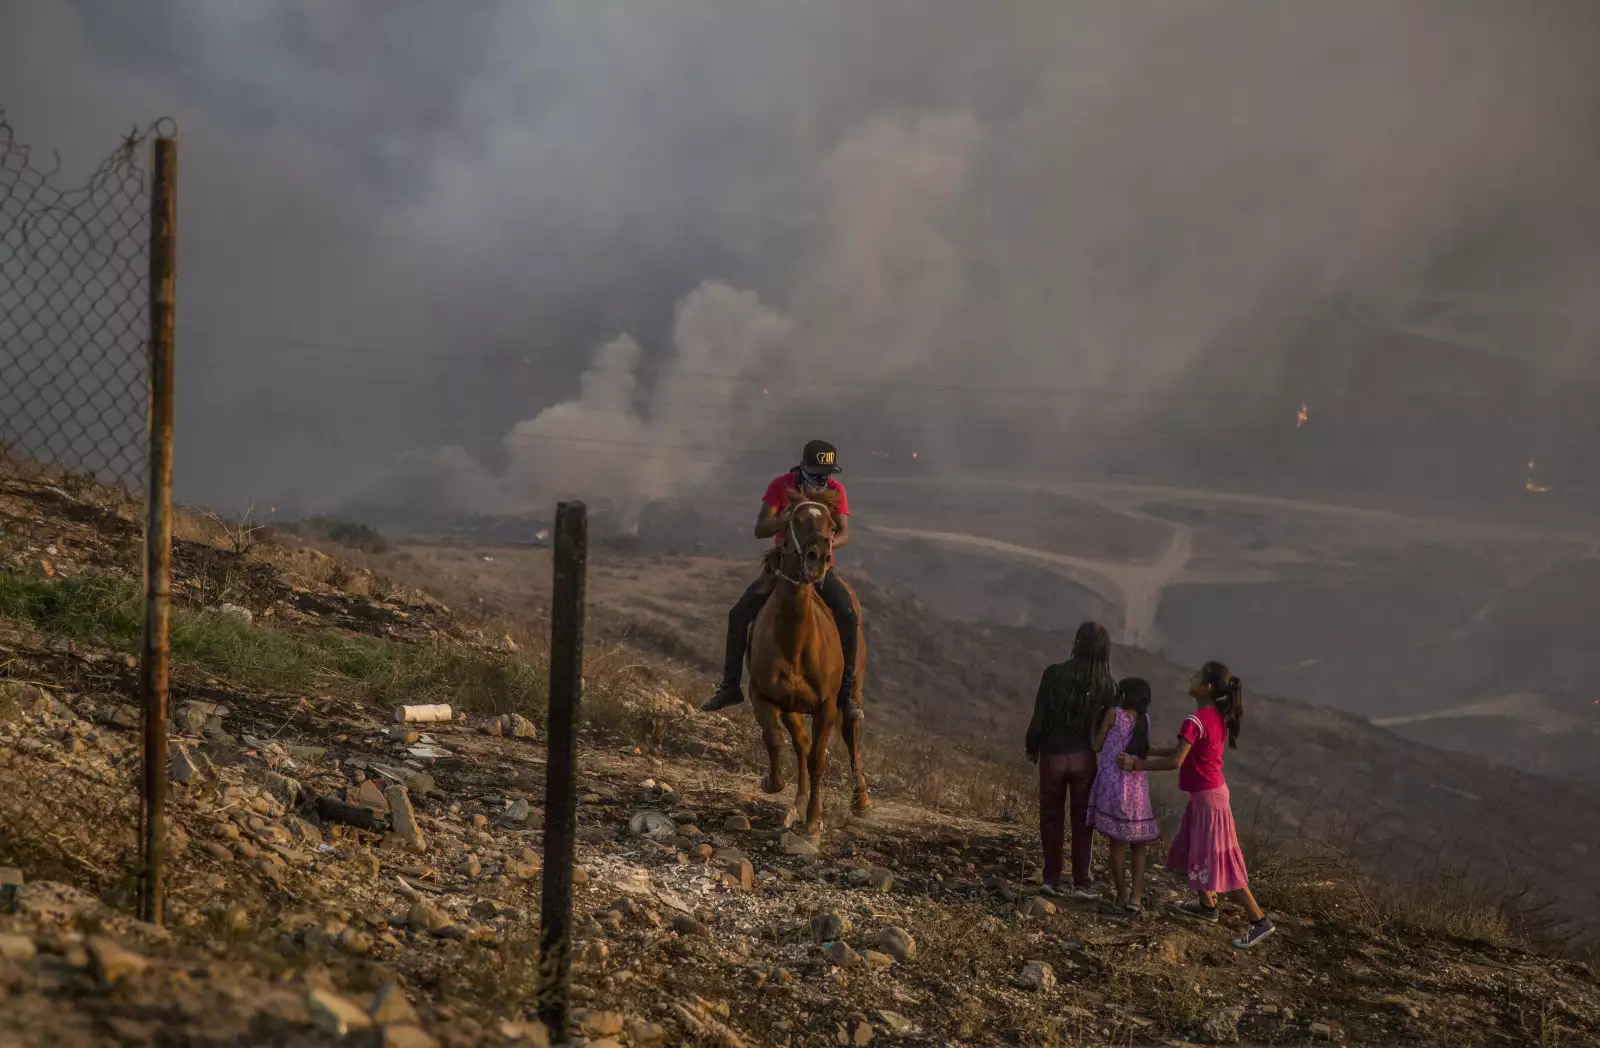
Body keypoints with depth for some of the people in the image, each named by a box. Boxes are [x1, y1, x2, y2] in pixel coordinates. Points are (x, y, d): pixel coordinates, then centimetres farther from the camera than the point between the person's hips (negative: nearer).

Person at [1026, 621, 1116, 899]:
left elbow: (1039, 716, -9)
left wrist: (1032, 748, 5)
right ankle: (1081, 883, 10)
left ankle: (1052, 878, 16)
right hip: (1084, 758, 1)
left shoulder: (1054, 674, -13)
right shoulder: (1106, 685, -8)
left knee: (1051, 817, 13)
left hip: (1052, 756, -1)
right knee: (1082, 820, 10)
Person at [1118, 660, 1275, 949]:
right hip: (1208, 792, 9)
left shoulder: (1195, 721, -24)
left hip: (1207, 796, -9)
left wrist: (1137, 765, -15)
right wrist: (1151, 752, 14)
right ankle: (1206, 905, 37)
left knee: (1218, 860, -6)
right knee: (1192, 849, 24)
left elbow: (1175, 762, -24)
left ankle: (1260, 920, -4)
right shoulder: (1218, 716, 5)